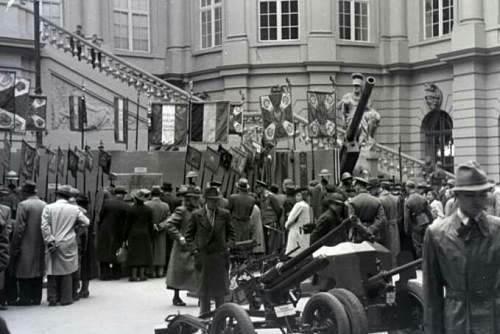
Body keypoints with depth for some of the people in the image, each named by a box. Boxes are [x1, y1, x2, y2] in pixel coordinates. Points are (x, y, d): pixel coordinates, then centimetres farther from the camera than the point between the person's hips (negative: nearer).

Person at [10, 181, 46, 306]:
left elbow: (19, 229, -13)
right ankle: (36, 298, 14)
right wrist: (45, 243, 14)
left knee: (24, 273, 1)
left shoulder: (23, 205, -11)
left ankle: (25, 299, 2)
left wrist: (14, 247, -7)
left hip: (26, 247, -5)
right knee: (38, 272, 11)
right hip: (40, 247, 6)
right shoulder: (45, 205, 4)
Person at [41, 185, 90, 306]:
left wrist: (49, 241, -5)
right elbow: (86, 222, 4)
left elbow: (44, 227, -8)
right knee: (67, 271, 7)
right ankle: (65, 298, 9)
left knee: (53, 271, 7)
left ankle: (52, 299, 9)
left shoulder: (48, 208, -2)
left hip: (53, 245, 1)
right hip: (68, 245, 0)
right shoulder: (75, 209, -2)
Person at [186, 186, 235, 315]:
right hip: (203, 256, -1)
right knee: (204, 290, 4)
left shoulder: (224, 214, 3)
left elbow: (230, 233, 14)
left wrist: (228, 244, 0)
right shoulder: (196, 215, 0)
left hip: (220, 256, 1)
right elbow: (189, 234, 9)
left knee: (220, 290, 6)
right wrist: (195, 247, -2)